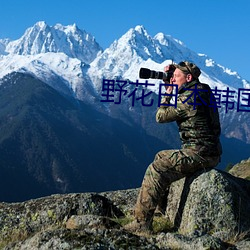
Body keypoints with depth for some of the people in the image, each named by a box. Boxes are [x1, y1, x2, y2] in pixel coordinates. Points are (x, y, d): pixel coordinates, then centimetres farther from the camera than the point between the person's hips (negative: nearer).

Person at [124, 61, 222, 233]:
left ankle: (142, 222, -14)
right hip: (210, 153, 11)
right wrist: (168, 83, 19)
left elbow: (161, 116, -8)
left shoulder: (188, 98, -17)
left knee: (156, 170, -15)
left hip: (199, 154, -11)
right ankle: (162, 206, 33)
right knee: (161, 157, 25)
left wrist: (168, 93, 5)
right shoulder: (203, 91, 14)